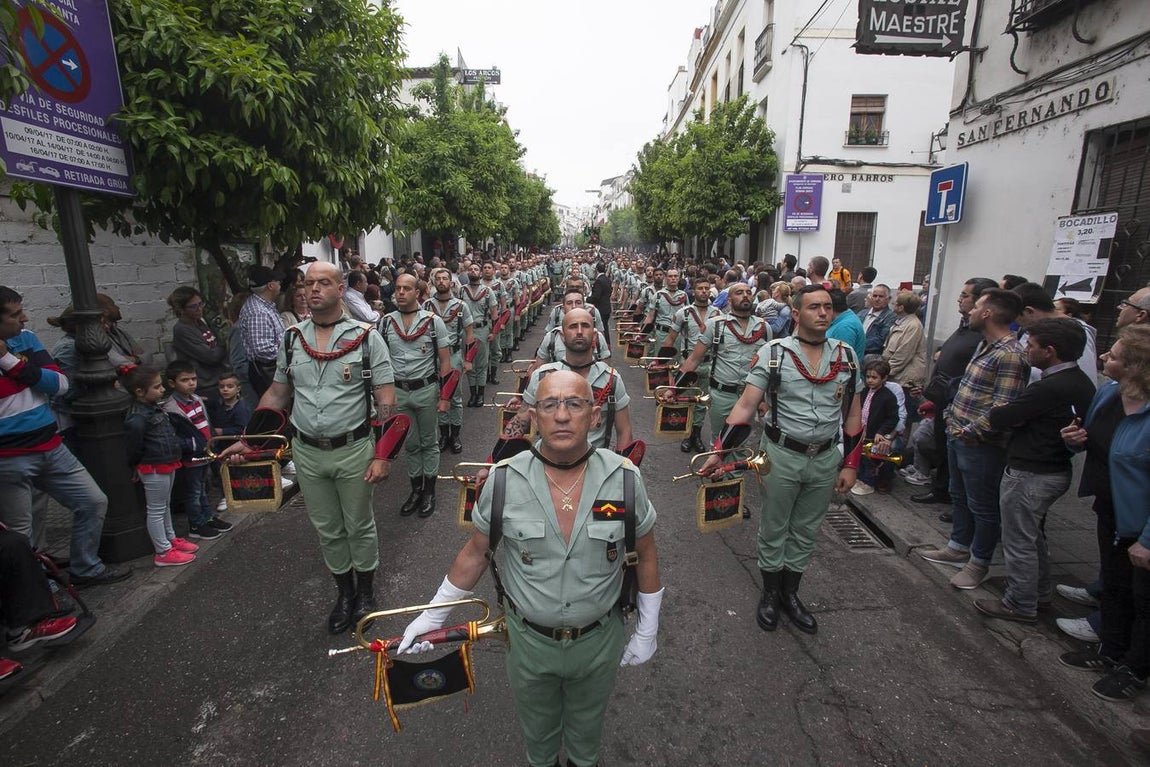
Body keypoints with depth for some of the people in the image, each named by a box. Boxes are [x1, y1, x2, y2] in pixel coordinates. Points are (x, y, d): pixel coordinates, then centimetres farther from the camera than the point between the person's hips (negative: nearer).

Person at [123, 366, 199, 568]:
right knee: (156, 510, 4)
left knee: (165, 505, 23)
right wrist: (136, 466, -4)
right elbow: (133, 446, -19)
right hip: (154, 470, -9)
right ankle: (163, 553, 14)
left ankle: (171, 538, 39)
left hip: (167, 465, 9)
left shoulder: (154, 407, 6)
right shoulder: (137, 418, -25)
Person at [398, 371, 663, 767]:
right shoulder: (504, 481, -20)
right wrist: (431, 617, 1)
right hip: (529, 641, 0)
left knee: (587, 724, 29)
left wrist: (647, 632, 1)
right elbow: (475, 553, -5)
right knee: (537, 728, 28)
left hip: (599, 642, 1)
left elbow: (646, 555, -5)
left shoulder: (624, 478, -20)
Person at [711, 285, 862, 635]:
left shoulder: (846, 356, 2)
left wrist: (850, 464, 5)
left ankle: (790, 593, 36)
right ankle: (770, 595, 32)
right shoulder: (774, 353, -10)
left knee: (805, 532, 17)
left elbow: (853, 414, 8)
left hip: (826, 460, 3)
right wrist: (718, 451, -20)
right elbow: (746, 405, -13)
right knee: (774, 530, 12)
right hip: (782, 457, -3)